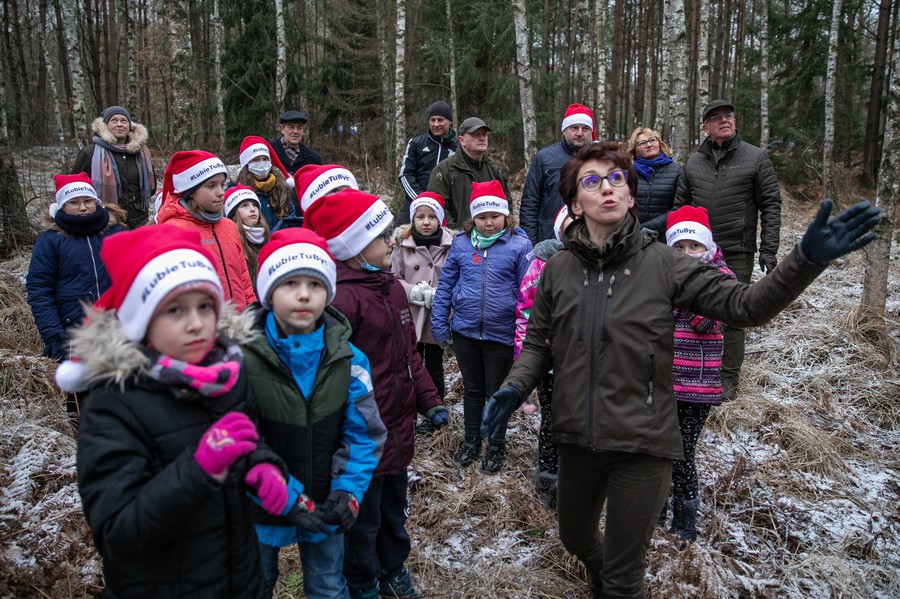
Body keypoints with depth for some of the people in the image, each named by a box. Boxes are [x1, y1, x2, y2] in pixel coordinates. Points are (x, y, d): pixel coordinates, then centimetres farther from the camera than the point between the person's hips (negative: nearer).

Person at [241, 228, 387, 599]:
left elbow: (364, 434, -6)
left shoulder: (348, 359, -11)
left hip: (326, 510, 2)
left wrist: (348, 491, -17)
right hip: (261, 510, -1)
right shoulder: (242, 358, -20)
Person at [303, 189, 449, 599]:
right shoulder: (340, 297, -23)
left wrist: (429, 401, 12)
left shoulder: (391, 286, 6)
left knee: (394, 508, 26)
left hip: (398, 428, 8)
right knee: (364, 519, 15)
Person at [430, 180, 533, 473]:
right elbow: (445, 285, 5)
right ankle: (471, 440, 39)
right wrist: (440, 326, 2)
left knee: (496, 391, 15)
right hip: (464, 330, 3)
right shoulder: (461, 243, 0)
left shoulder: (519, 245, -8)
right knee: (472, 388, 20)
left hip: (501, 333, -2)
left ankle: (496, 446, 34)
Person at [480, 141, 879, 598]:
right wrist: (515, 387, -12)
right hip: (577, 439, 3)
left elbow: (745, 305, -10)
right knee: (574, 538, 28)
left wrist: (808, 258, -24)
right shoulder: (558, 269, -3)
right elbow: (538, 343, 6)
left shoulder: (662, 264, -9)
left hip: (643, 444, -3)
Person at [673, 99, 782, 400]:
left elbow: (770, 206, -2)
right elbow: (679, 206, 13)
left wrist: (768, 250, -8)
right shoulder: (694, 161, 8)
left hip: (737, 254, -3)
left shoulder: (756, 158, -1)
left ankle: (728, 378, 15)